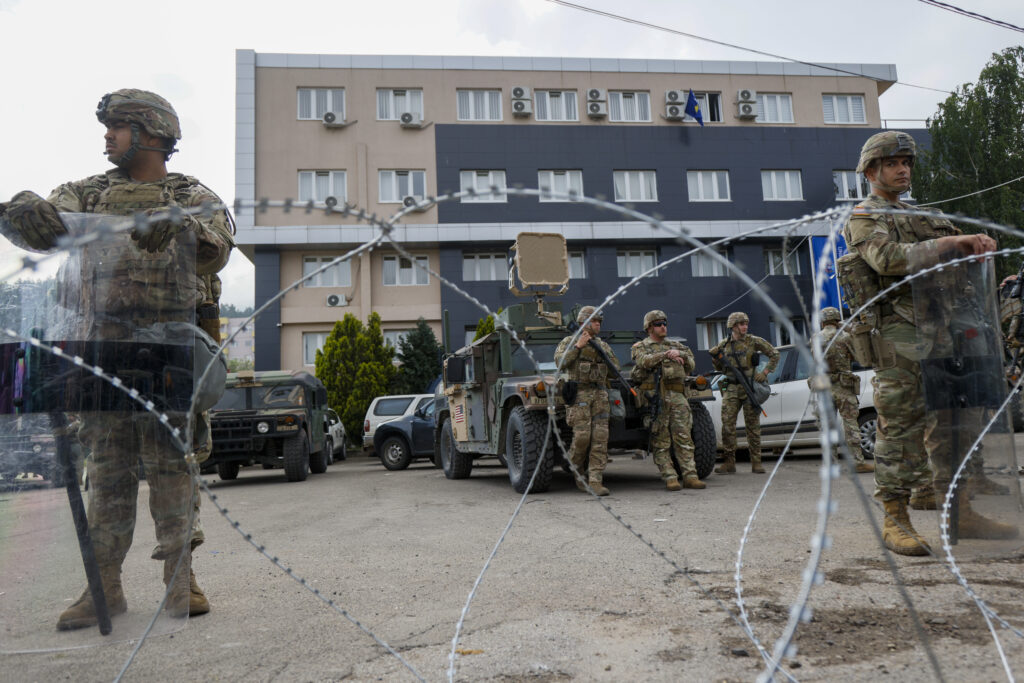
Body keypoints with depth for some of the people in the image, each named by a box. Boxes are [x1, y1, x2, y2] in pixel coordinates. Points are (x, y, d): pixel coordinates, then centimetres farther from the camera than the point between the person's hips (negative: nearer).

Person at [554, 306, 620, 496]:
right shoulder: (569, 341, 5)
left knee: (600, 437, -6)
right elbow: (560, 362, -11)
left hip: (599, 394, 5)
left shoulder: (602, 345, 20)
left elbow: (615, 366, 21)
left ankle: (595, 481, -5)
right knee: (582, 435, -12)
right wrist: (578, 346, -13)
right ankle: (575, 470, 16)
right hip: (578, 393, -4)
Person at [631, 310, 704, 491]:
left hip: (677, 396, 3)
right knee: (661, 441, -4)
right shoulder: (640, 347, 11)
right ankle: (670, 478, -1)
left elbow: (691, 365, 13)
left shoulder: (676, 345, 23)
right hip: (654, 396, -3)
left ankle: (690, 476, 0)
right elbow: (645, 361, -10)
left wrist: (680, 354, -5)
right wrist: (666, 354, -11)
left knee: (684, 437, -1)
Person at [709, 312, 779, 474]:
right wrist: (714, 358, -3)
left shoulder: (754, 341, 1)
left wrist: (765, 372, -3)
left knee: (753, 425, 2)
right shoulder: (723, 345, 7)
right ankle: (729, 463, 0)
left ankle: (756, 463, 10)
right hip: (731, 389, 2)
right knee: (727, 424, -5)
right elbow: (720, 368, 17)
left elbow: (774, 354, 8)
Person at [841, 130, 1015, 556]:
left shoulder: (919, 216, 26)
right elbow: (889, 259, -18)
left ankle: (962, 515, 17)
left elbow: (957, 254, 21)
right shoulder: (863, 217, 0)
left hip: (941, 330, 8)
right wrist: (950, 242, -17)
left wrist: (975, 242, -1)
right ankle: (895, 520, -1)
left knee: (949, 424, 9)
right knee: (900, 426, -8)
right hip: (899, 332, -8)